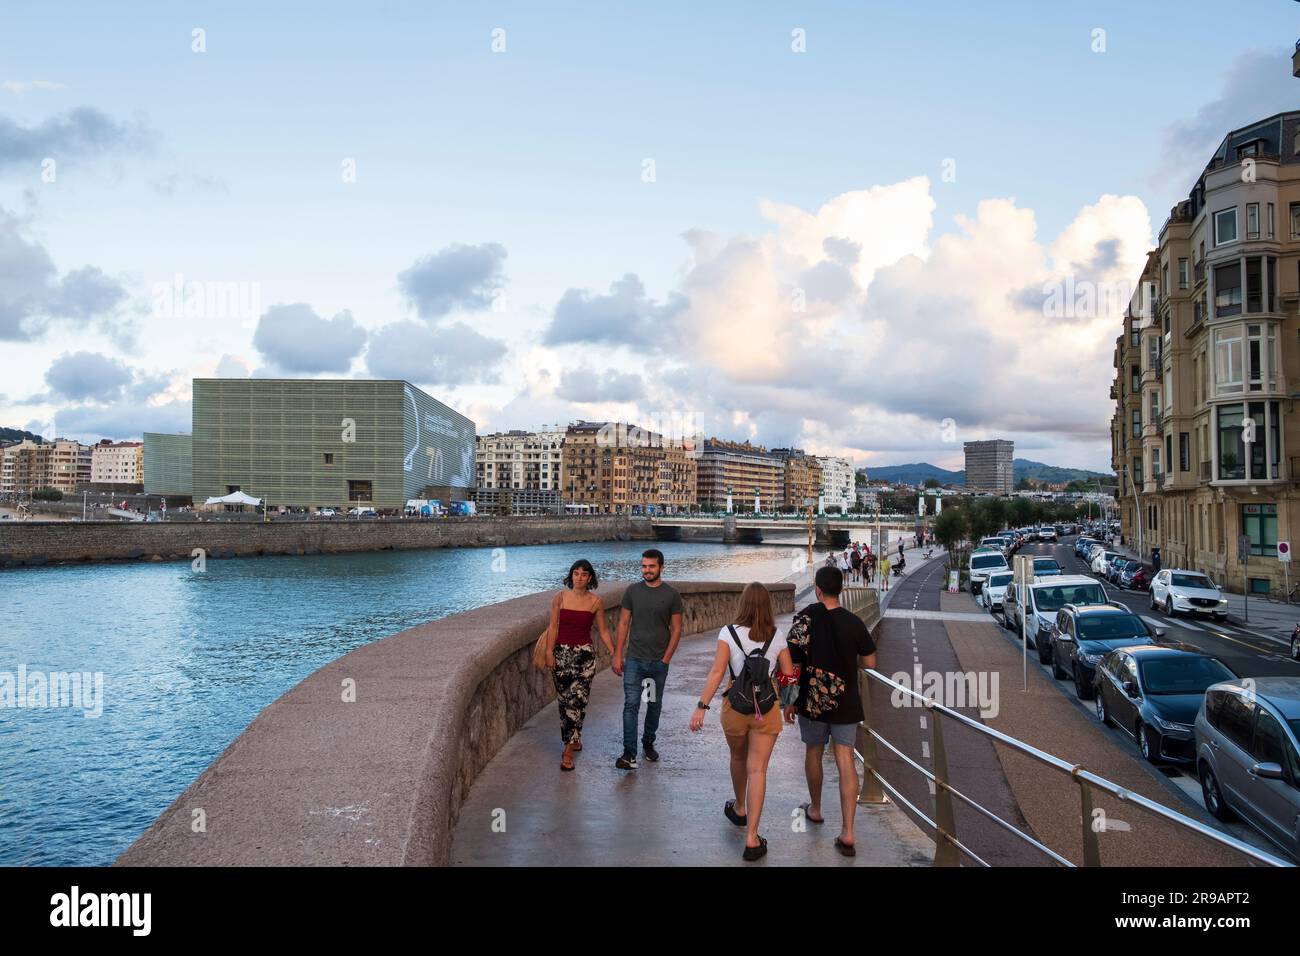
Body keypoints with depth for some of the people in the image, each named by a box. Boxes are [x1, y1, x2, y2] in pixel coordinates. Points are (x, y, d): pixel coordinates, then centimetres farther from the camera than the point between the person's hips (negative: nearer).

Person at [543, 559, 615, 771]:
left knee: (577, 700, -8)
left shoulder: (595, 602, -1)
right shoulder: (560, 597, -1)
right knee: (564, 699, 6)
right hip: (562, 652, 1)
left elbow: (603, 631, 6)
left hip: (585, 654, -1)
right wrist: (549, 653, -5)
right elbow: (553, 627, 1)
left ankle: (569, 750, -4)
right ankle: (575, 739, 24)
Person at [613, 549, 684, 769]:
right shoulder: (632, 591, 1)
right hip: (634, 660, 0)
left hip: (659, 662, 0)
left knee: (655, 705, 13)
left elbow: (676, 629, 1)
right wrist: (618, 655, 0)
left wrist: (666, 659, -5)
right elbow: (623, 623, 4)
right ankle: (629, 754, -11)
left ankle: (648, 743, 32)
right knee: (631, 705, -9)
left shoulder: (671, 594, -2)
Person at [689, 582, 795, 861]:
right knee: (757, 769, 1)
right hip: (767, 706, 0)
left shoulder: (729, 633, -7)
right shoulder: (777, 636, -2)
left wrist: (701, 707, -11)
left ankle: (739, 809, 48)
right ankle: (751, 838, -2)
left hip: (736, 703, 0)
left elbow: (716, 672, -13)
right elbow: (789, 675, 3)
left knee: (738, 759, 24)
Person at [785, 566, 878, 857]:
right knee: (846, 761, 1)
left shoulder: (805, 618, -10)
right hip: (846, 703, 1)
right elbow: (870, 664, 1)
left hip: (812, 701, -1)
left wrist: (789, 701, 0)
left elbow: (792, 664, -10)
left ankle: (815, 809, 39)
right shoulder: (854, 622, -6)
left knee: (813, 753, 20)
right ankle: (847, 833, -4)